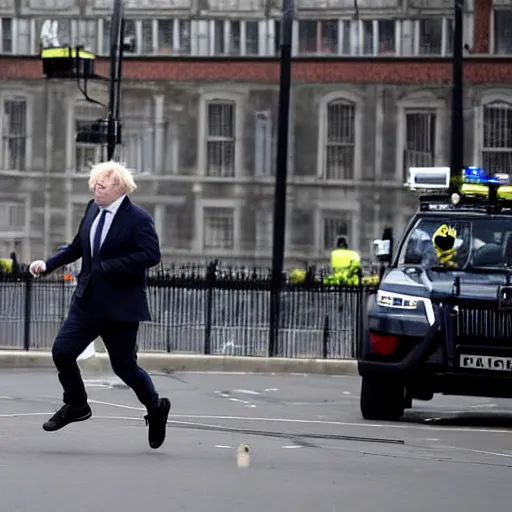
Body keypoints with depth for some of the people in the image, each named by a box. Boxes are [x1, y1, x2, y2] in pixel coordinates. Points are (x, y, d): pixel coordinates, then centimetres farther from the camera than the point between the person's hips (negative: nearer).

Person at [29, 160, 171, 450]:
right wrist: (48, 265, 8)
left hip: (121, 305, -6)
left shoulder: (138, 219, -14)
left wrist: (108, 267, -25)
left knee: (124, 365, 2)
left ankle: (155, 407, 27)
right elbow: (78, 246, 18)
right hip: (88, 301, 6)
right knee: (62, 351, -3)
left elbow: (151, 255, -24)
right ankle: (76, 405, 20)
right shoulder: (93, 209, 6)